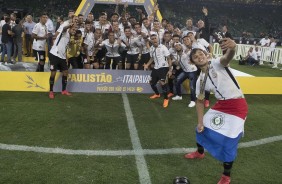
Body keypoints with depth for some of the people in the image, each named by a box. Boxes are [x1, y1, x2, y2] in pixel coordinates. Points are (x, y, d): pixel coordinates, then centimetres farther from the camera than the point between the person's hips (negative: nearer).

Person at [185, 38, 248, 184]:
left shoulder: (217, 63, -12)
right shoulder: (200, 81, 5)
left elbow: (227, 58, -35)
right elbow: (200, 101, 11)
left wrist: (232, 48, -59)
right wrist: (200, 121, 1)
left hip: (237, 105, -6)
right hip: (221, 105, 7)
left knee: (229, 142, -9)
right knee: (201, 128, 16)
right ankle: (200, 152, 48)